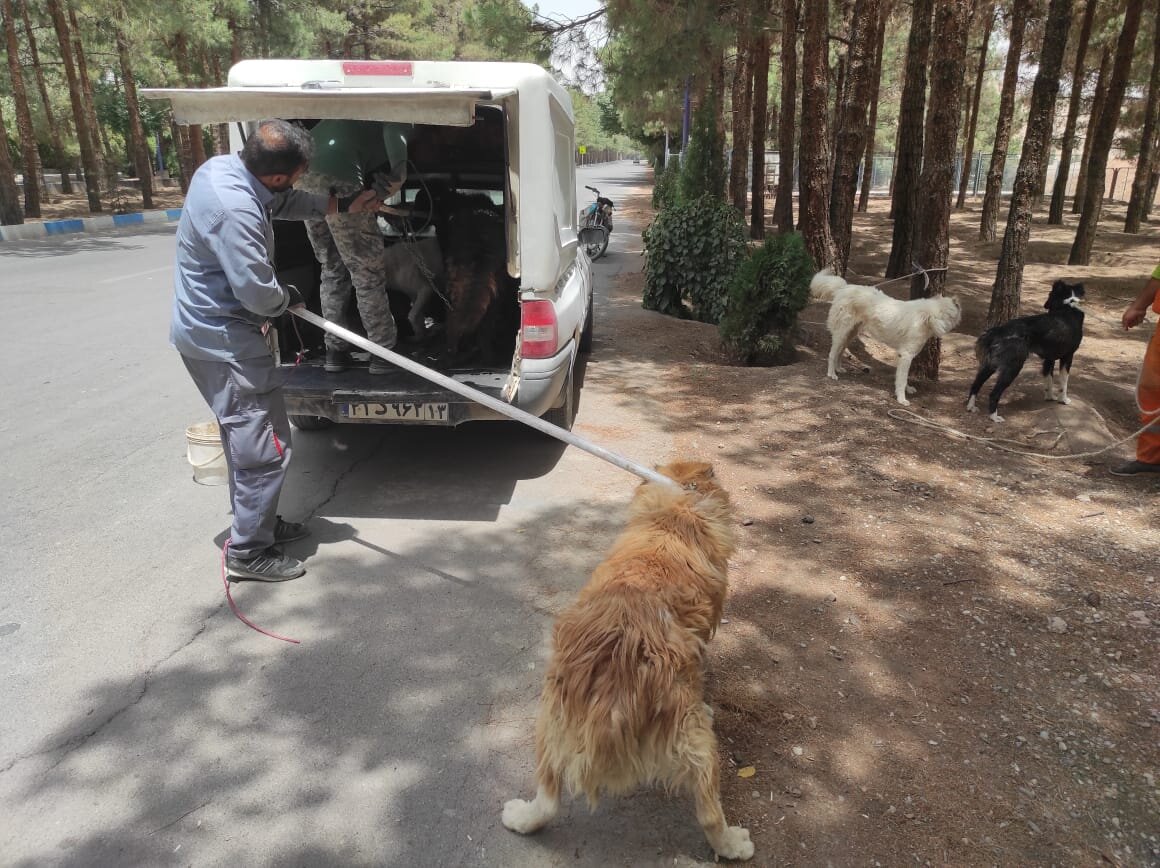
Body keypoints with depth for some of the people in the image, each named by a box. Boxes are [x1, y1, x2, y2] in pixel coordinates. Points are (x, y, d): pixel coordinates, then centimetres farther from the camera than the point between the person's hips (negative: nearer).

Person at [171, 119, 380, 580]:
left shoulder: (222, 166, 2)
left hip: (203, 330, 11)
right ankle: (249, 551, 9)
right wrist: (289, 298, -5)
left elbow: (282, 203, 19)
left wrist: (341, 205, 19)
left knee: (247, 437, 22)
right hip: (224, 341, -10)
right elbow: (258, 293, -26)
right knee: (265, 447, -3)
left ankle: (257, 521, 37)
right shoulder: (235, 212, -29)